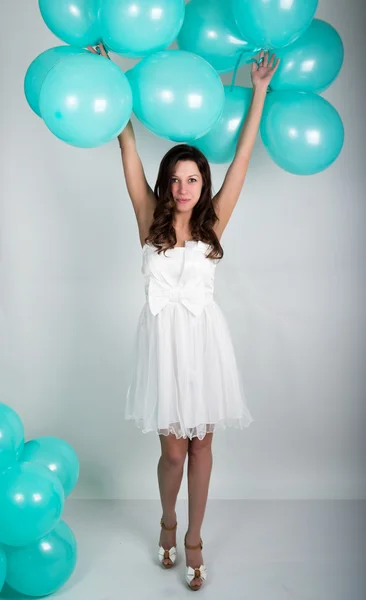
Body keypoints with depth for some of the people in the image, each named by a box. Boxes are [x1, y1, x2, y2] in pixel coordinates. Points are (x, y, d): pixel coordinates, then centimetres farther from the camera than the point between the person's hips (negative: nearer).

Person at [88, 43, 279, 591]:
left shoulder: (212, 223, 0)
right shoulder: (150, 221, 0)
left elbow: (243, 156, 1)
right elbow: (128, 150, 0)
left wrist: (259, 93, 3)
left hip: (204, 340, 1)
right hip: (163, 341, 0)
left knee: (201, 445, 9)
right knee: (173, 450, 4)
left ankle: (193, 536, 28)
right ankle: (168, 522, 34)